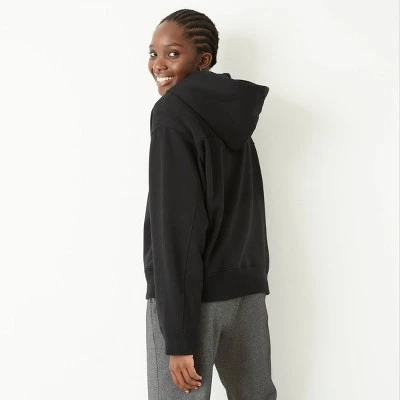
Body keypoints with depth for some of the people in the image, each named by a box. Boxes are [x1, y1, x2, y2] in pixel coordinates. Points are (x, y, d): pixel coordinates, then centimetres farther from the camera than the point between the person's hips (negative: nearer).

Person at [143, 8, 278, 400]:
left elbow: (174, 225, -17)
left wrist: (178, 336, -17)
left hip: (191, 295, -7)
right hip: (248, 288, 8)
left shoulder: (172, 113, -10)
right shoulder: (235, 113, 12)